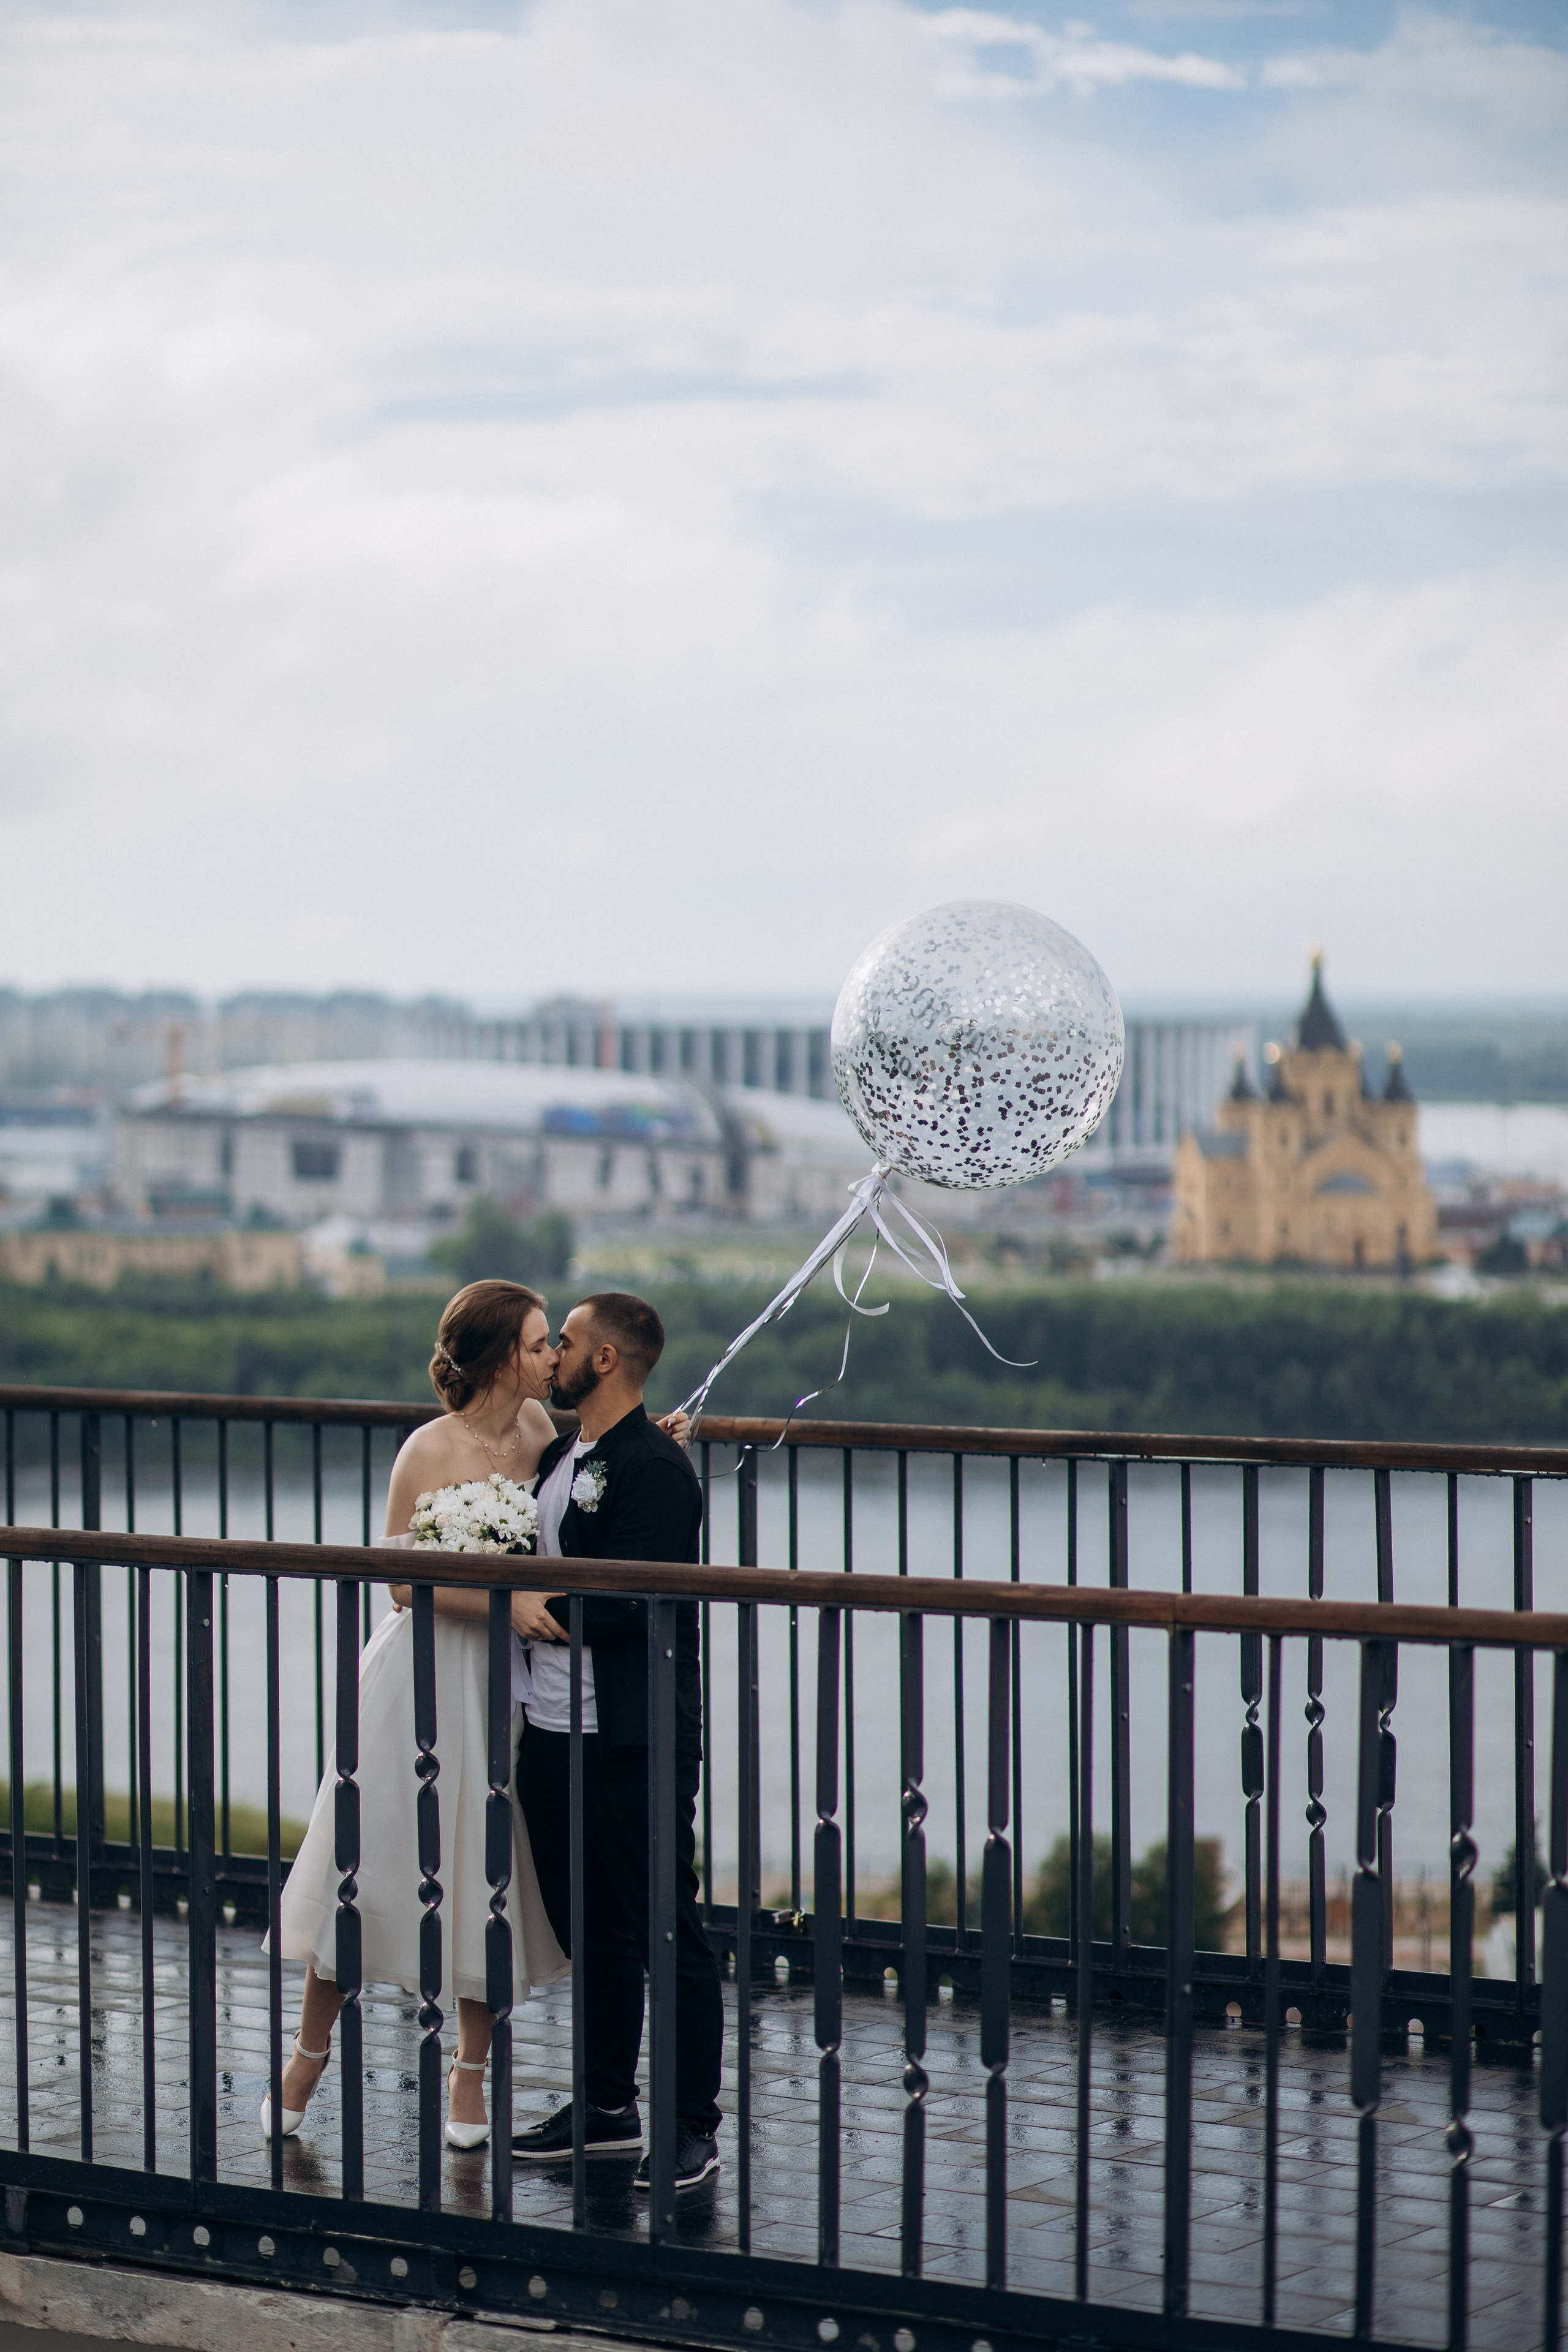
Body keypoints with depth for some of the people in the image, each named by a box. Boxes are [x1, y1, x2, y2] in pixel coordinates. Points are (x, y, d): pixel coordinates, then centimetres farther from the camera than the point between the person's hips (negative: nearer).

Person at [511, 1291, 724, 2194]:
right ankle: (607, 2107, 28)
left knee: (667, 1931, -2)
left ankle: (694, 2126, 6)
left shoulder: (655, 1467, -14)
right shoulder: (562, 1454, 15)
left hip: (636, 1740, -9)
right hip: (555, 1727, 9)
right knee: (591, 1929, 17)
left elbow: (630, 1605, -22)